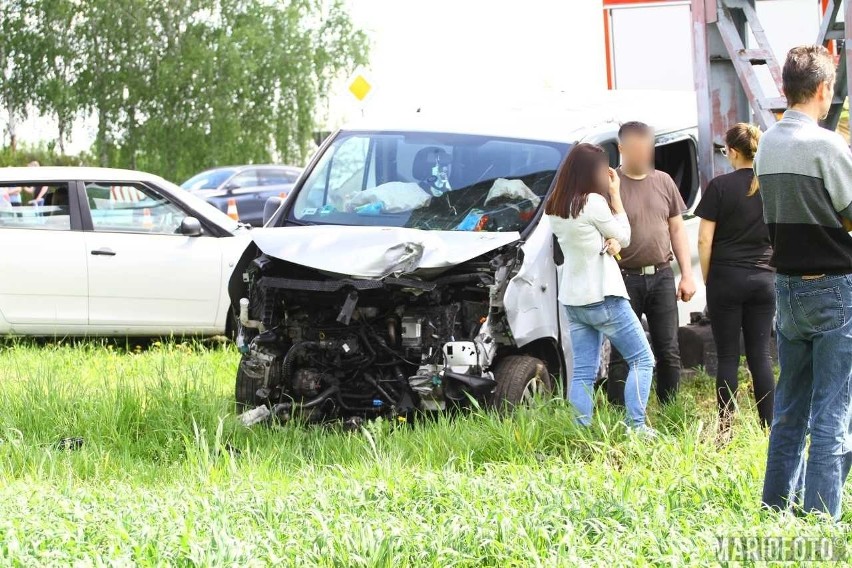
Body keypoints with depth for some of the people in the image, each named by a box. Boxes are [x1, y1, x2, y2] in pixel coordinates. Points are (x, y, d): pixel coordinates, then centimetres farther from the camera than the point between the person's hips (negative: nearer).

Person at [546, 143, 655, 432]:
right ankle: (636, 426, -8)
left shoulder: (554, 209, 8)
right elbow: (624, 236, -2)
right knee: (642, 360, 2)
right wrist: (615, 194, 3)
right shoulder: (593, 202, -16)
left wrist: (610, 242, -3)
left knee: (583, 373, 6)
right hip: (603, 297, -7)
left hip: (573, 300, 7)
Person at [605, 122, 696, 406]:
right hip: (625, 278, -4)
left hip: (661, 276, 4)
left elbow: (677, 229, 16)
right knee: (623, 355, -2)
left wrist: (687, 275, 10)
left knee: (669, 352, 5)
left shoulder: (663, 181, 11)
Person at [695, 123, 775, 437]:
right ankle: (770, 427, 5)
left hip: (727, 278, -3)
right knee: (760, 355, 7)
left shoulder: (721, 186, -8)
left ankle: (725, 429, 2)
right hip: (764, 278, 3)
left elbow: (705, 240, -7)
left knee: (728, 357, 2)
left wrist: (706, 279, 3)